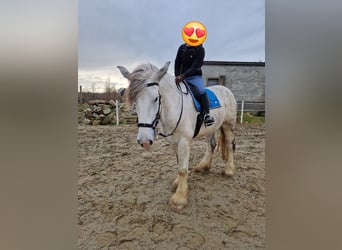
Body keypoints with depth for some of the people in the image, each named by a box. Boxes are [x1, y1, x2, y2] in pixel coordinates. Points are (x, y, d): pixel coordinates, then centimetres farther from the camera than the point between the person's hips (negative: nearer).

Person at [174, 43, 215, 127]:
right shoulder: (182, 47, 9)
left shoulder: (200, 49, -5)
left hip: (195, 76, -5)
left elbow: (195, 67, -16)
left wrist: (183, 76, -28)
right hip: (181, 77, 5)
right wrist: (177, 76, -3)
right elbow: (177, 63, 11)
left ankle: (206, 114, -31)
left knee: (201, 91, -30)